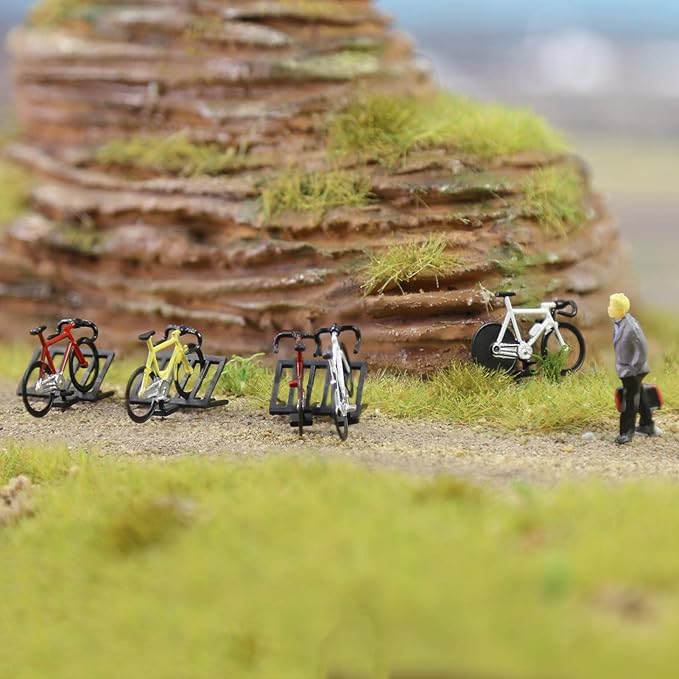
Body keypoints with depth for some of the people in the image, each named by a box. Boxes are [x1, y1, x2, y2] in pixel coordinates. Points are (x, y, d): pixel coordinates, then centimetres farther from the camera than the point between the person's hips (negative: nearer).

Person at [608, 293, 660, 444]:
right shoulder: (618, 323, 1)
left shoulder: (630, 326, -26)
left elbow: (643, 348, -23)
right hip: (625, 369, 9)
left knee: (630, 401, -1)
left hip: (632, 371, -9)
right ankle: (647, 425, 34)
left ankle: (626, 433, 6)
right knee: (639, 396, 21)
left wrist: (635, 367, -20)